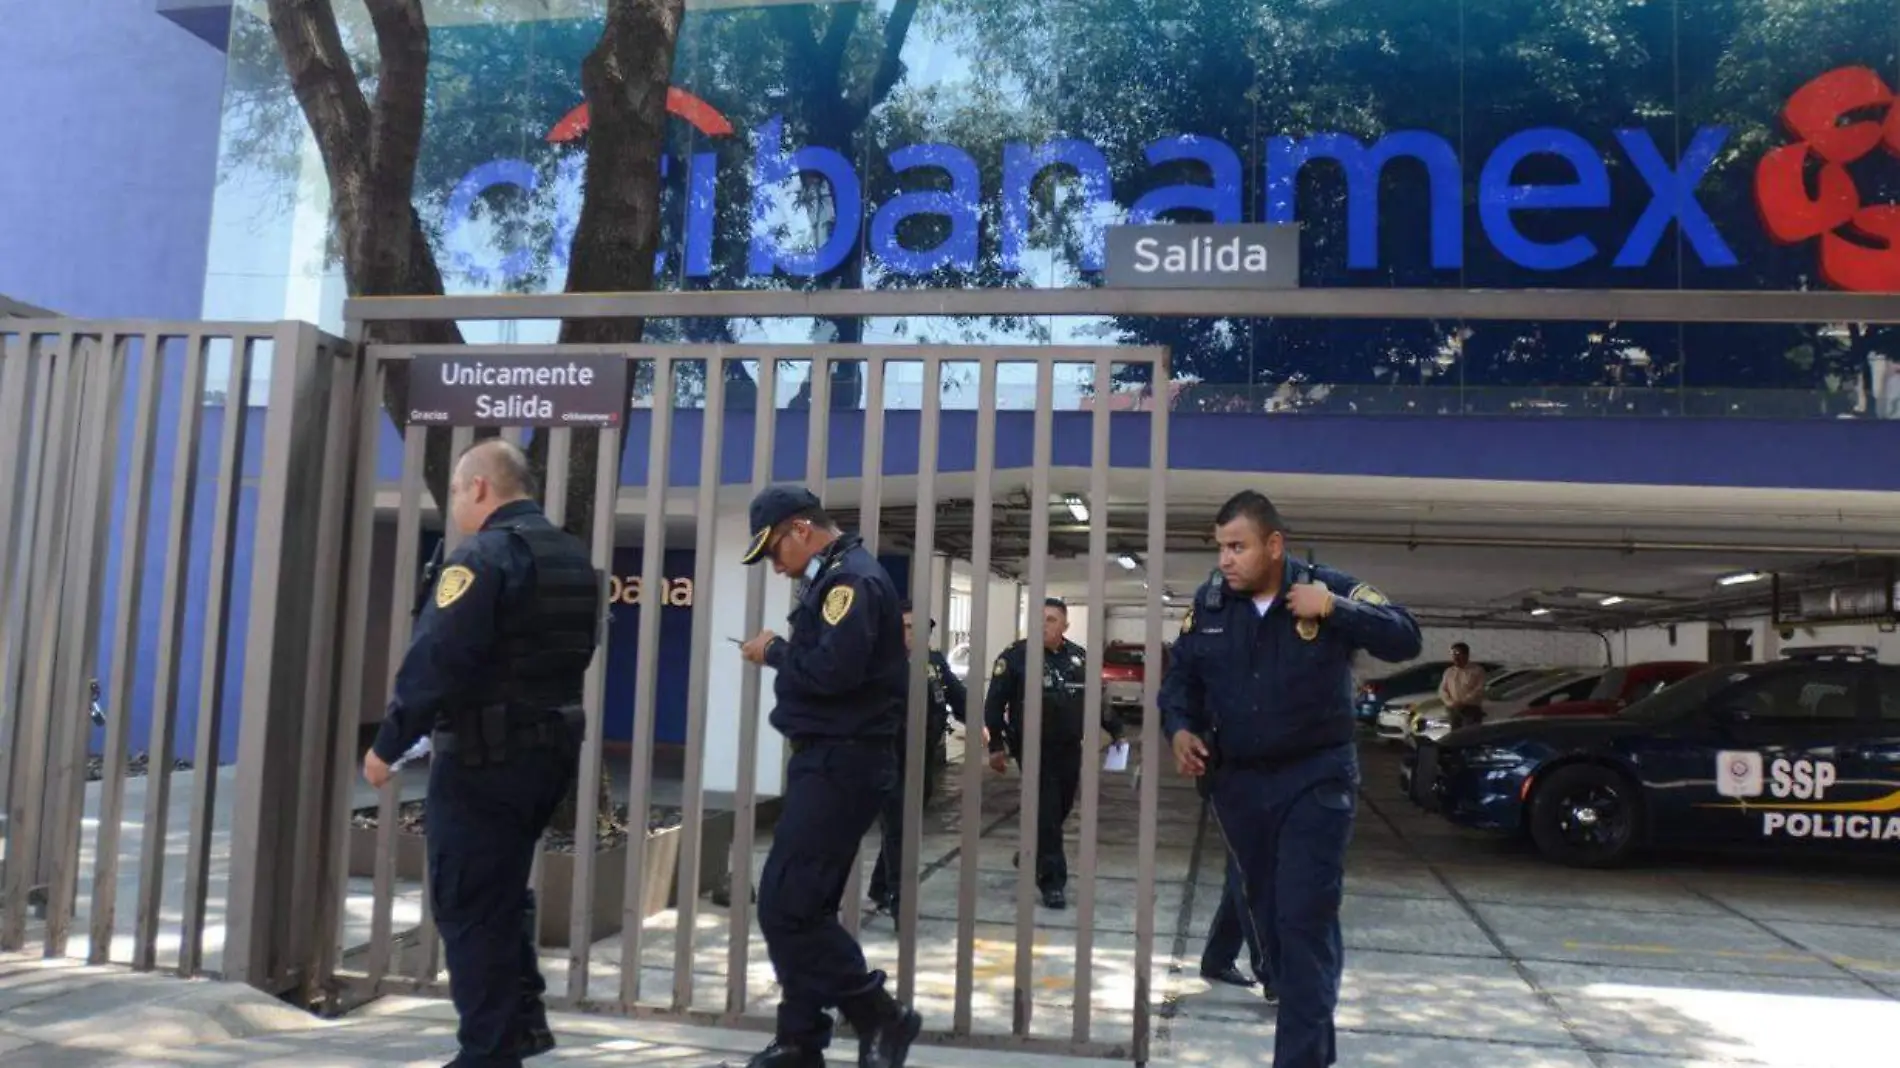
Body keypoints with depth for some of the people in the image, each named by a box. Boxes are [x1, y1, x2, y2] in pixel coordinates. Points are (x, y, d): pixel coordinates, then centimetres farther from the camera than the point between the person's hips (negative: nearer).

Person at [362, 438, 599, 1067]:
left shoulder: (482, 556, -15)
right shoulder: (576, 559, 11)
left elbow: (434, 662, -22)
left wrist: (388, 745, -13)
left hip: (483, 756, -8)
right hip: (552, 750, 9)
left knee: (470, 904, 2)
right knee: (502, 889, 23)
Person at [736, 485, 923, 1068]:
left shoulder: (852, 578, -15)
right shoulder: (834, 577, 17)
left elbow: (834, 670, -26)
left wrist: (774, 652, -11)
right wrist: (785, 654, 1)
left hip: (842, 764, -11)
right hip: (828, 760, 11)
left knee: (786, 905, -10)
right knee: (801, 906, 14)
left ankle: (882, 1018, 1)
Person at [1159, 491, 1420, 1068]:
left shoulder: (1329, 589, -10)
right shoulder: (1210, 601, -1)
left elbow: (1405, 639, -13)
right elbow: (1181, 674, 11)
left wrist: (1334, 610, -25)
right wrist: (1179, 727, -7)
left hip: (1315, 780, -4)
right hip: (1238, 781, 4)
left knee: (1306, 922, -11)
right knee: (1269, 916, 13)